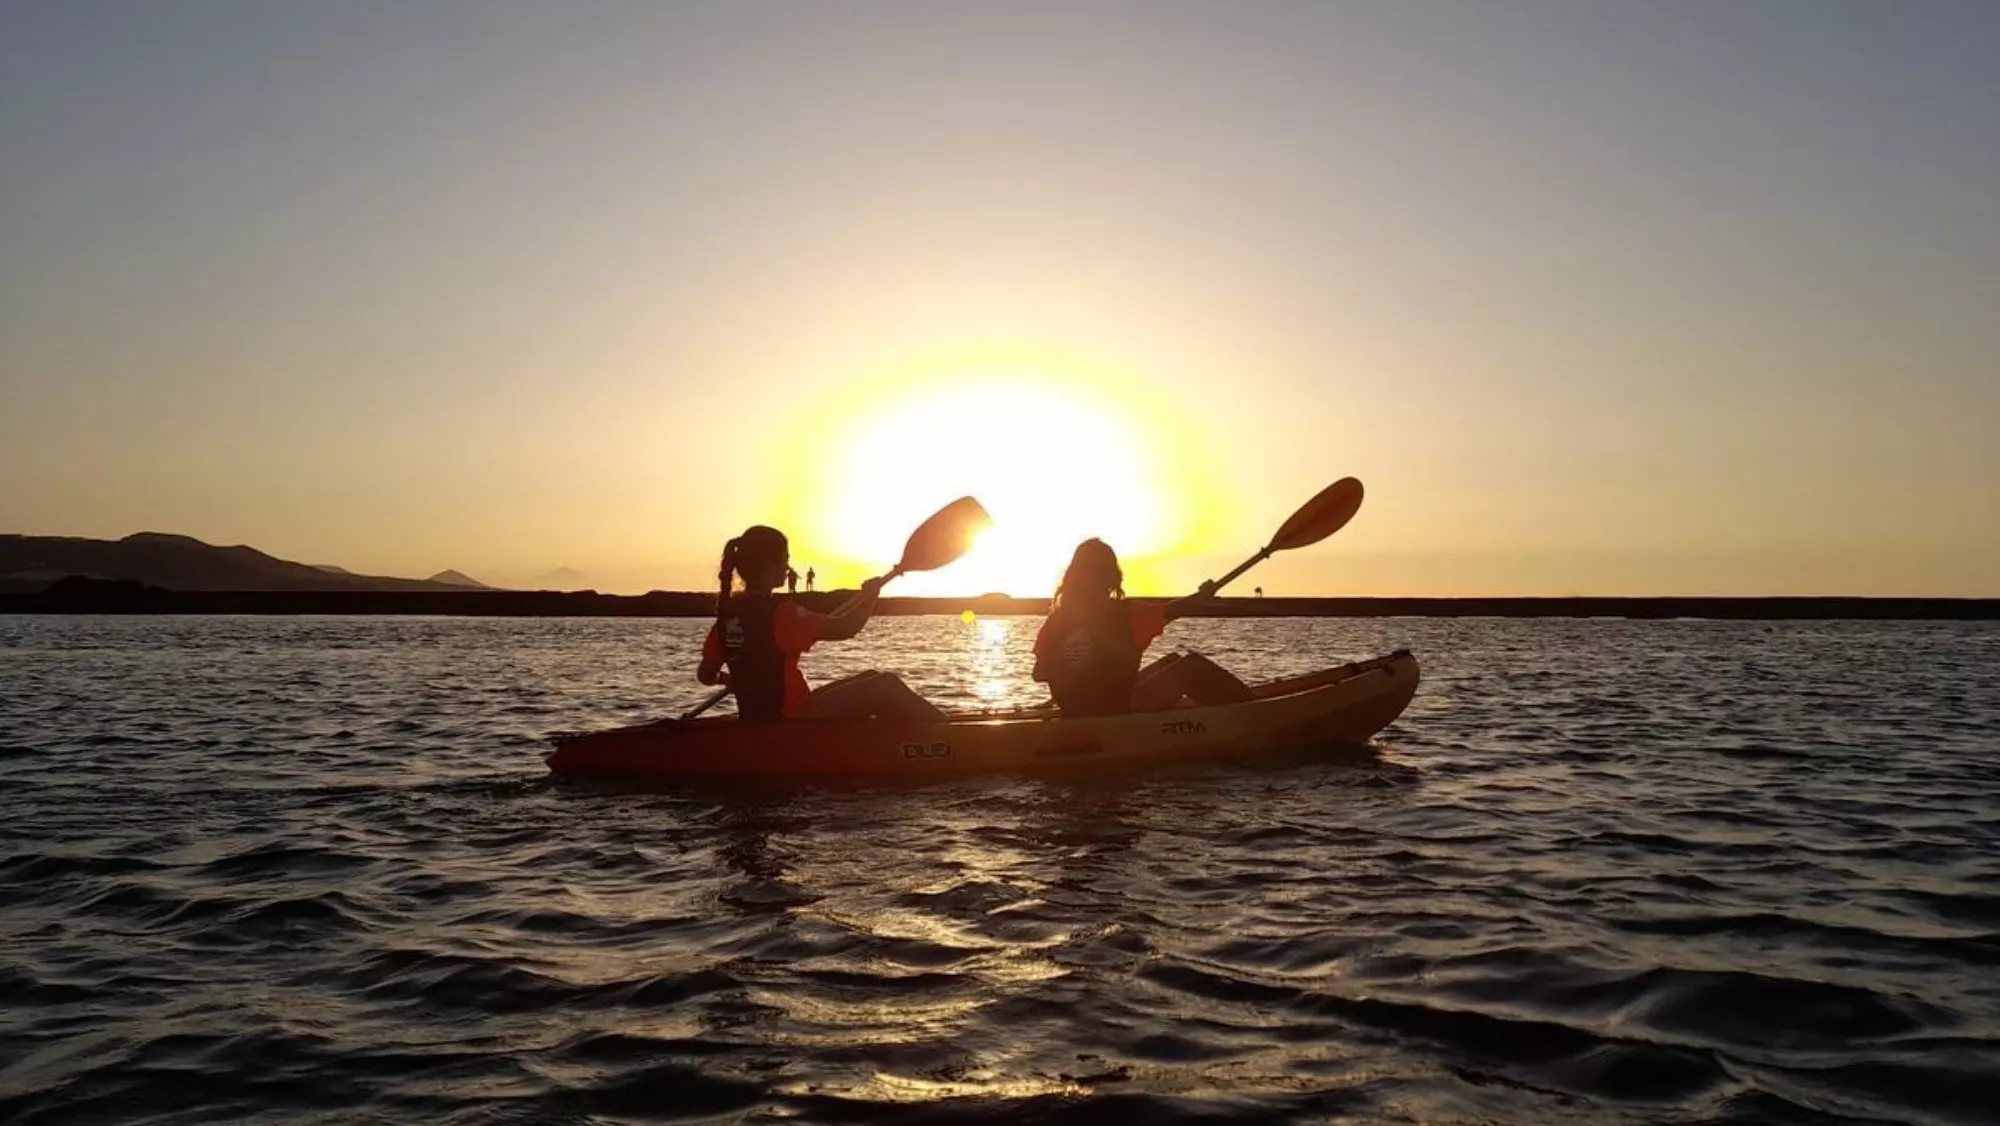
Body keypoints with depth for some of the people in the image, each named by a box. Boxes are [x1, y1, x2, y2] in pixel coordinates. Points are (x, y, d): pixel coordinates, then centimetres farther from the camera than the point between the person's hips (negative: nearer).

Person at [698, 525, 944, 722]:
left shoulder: (729, 612, 6)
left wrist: (738, 678, 33)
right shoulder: (777, 610, -20)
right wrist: (871, 593, -3)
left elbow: (705, 675, 12)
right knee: (886, 686, -8)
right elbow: (843, 628, -21)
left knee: (869, 680, 18)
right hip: (791, 721, -9)